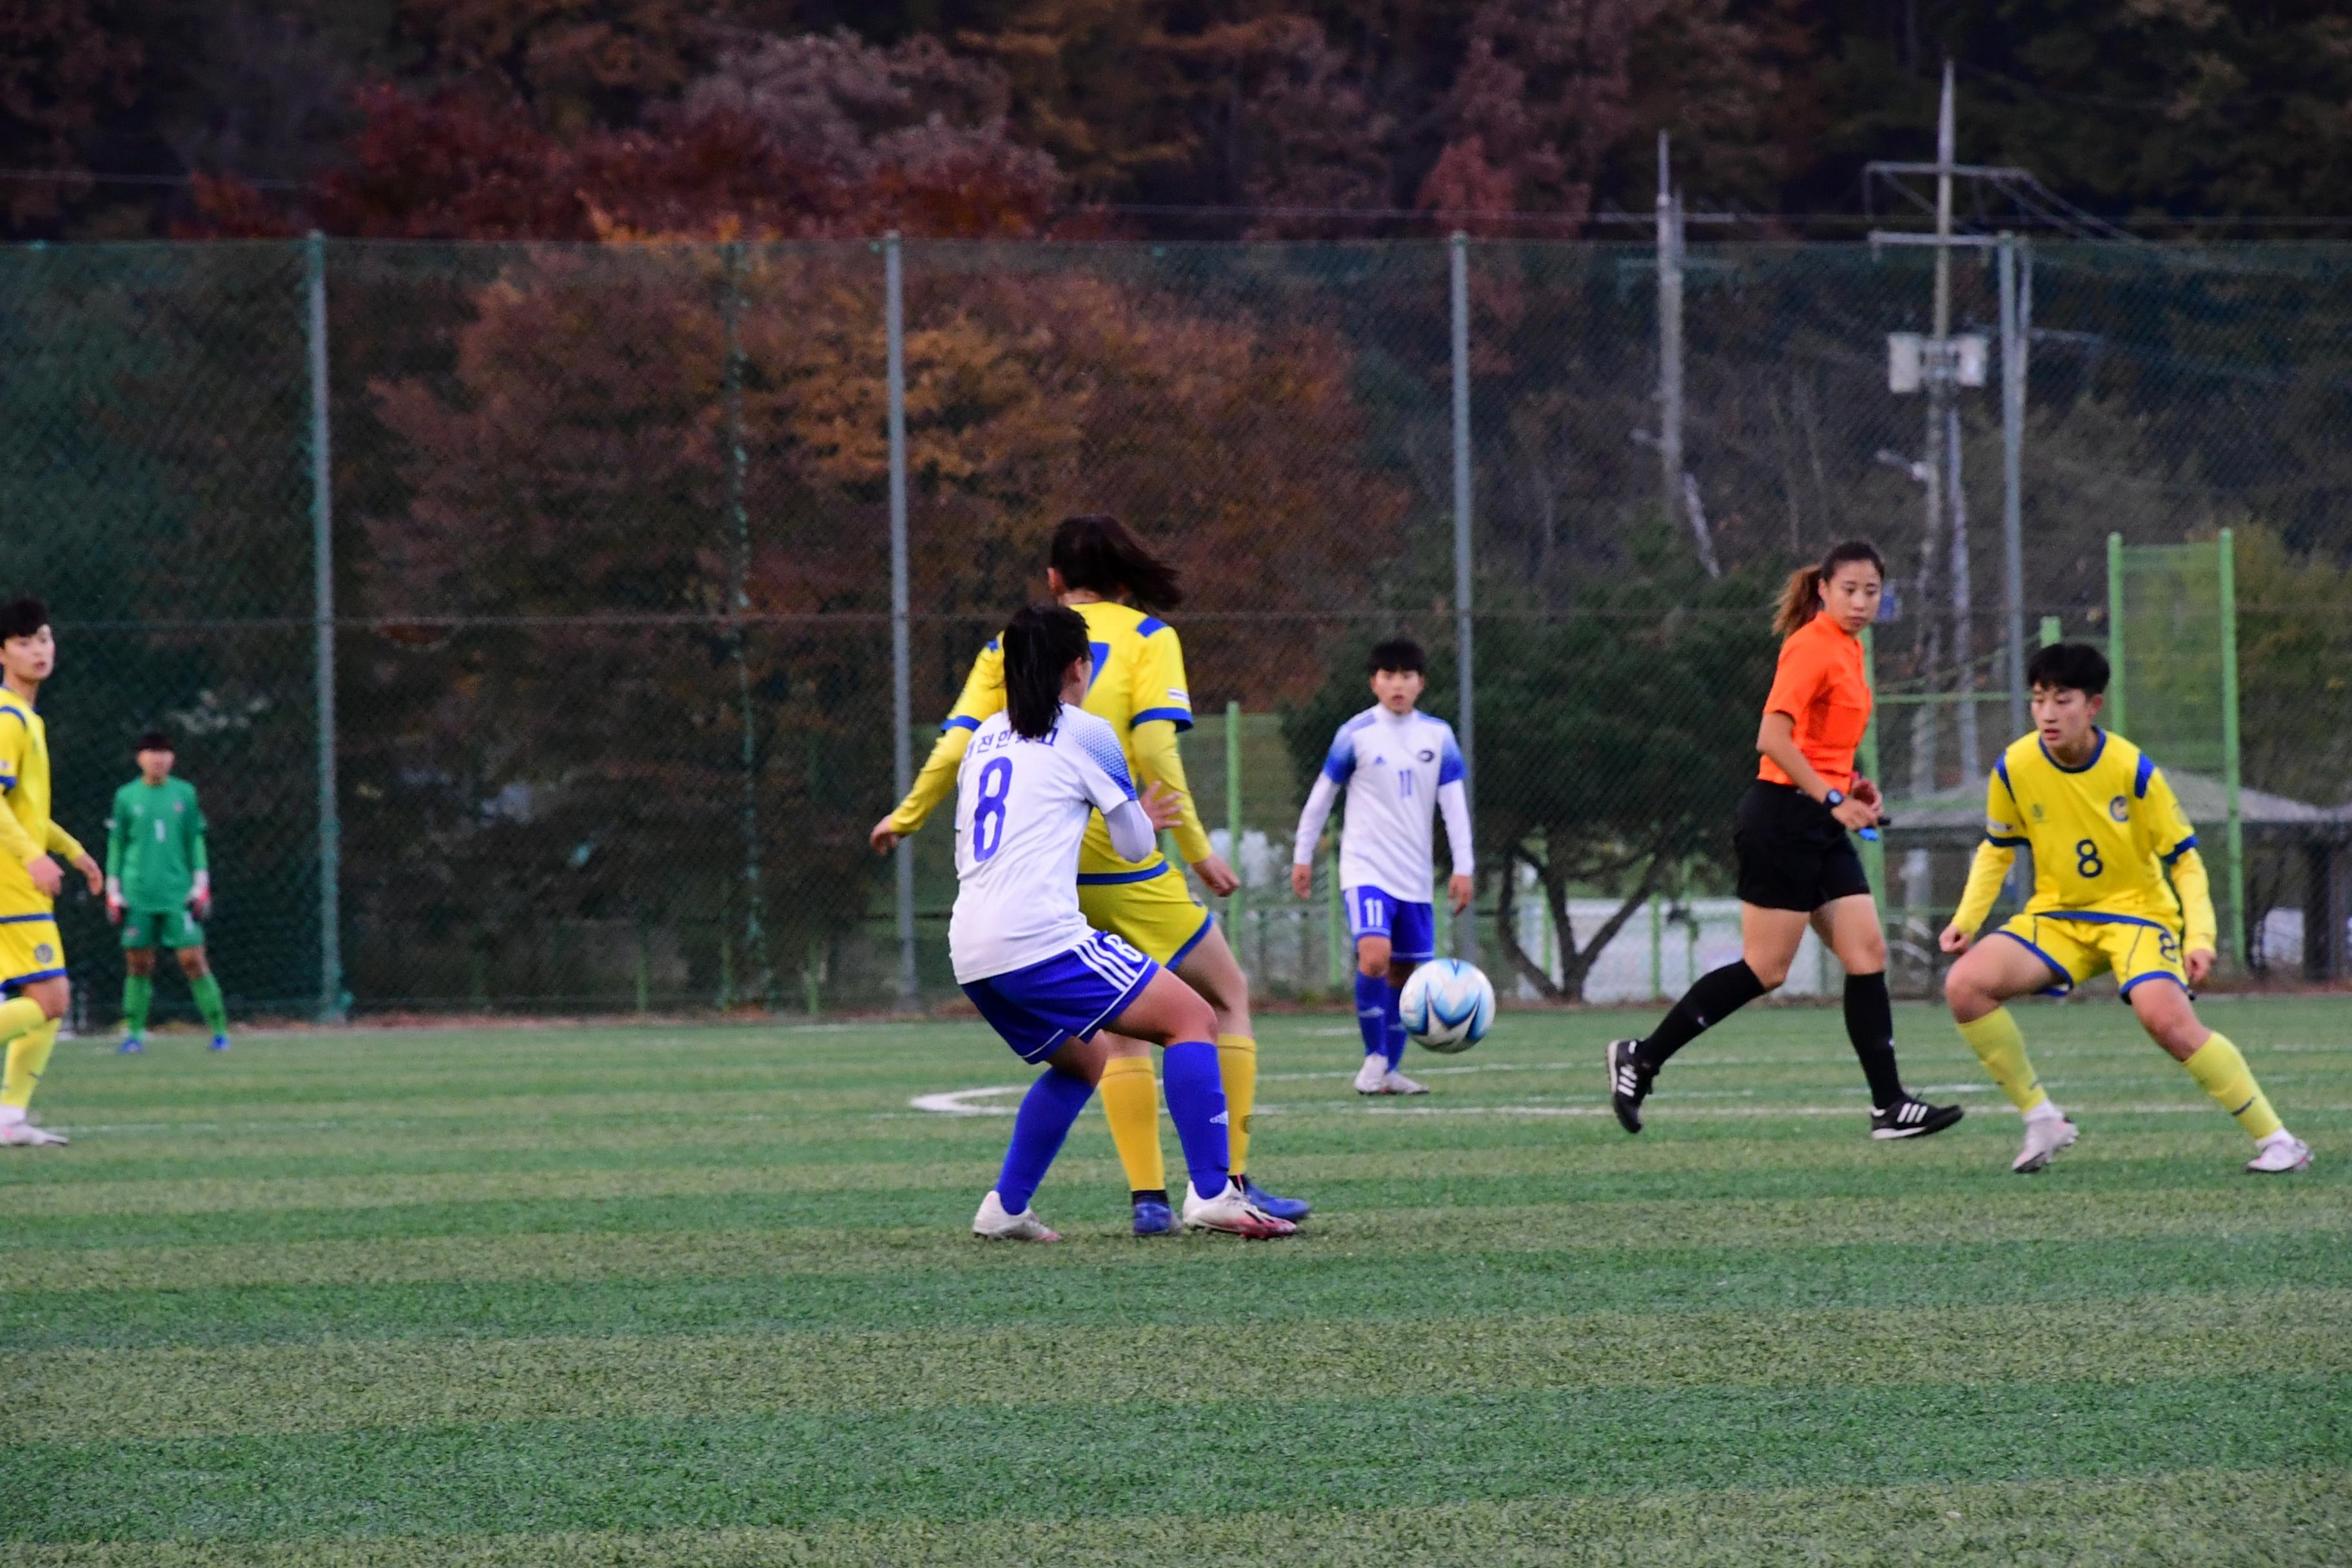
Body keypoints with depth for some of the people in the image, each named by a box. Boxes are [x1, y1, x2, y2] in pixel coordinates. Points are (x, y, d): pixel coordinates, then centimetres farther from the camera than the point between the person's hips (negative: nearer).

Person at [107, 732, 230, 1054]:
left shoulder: (185, 794, 7)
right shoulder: (126, 797, 6)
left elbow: (196, 842, 10)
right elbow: (116, 846, 10)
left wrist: (201, 887, 4)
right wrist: (113, 892, 6)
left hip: (178, 894, 0)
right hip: (138, 895, 0)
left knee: (193, 960, -6)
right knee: (138, 964, 0)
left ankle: (219, 1030, 0)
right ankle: (134, 1032, 9)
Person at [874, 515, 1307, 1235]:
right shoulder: (1147, 637, 2)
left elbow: (956, 747, 5)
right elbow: (1154, 749, -11)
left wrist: (906, 817, 21)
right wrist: (1197, 849, -6)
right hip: (1122, 866, -4)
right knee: (1228, 999, 9)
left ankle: (1148, 1197, 2)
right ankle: (1230, 1183, 0)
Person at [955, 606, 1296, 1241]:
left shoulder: (986, 737, 21)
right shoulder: (1086, 734, 3)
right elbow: (1137, 846, 8)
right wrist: (1137, 821, 33)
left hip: (970, 951, 7)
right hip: (1040, 937, -7)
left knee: (1083, 1062, 26)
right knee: (1192, 1019, 0)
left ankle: (1005, 1207, 16)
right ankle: (1211, 1193, -12)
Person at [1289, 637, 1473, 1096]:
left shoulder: (1438, 736, 4)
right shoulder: (1355, 735, -5)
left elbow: (1454, 802, 6)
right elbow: (1321, 796, 5)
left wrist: (1463, 868, 0)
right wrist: (1302, 857, 8)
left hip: (1415, 876, 4)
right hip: (1366, 869, -4)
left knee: (1404, 972, 7)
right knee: (1374, 956, -24)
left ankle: (1390, 1071, 19)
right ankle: (1375, 1057, -9)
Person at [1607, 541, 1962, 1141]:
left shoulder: (1847, 649, 15)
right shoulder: (1811, 646, -13)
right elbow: (1772, 737, -23)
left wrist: (1848, 787, 12)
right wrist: (1832, 799, -24)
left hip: (1821, 826, 9)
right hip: (1784, 817, -9)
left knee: (1868, 953, 2)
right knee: (1765, 968, -6)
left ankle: (1890, 1106, 0)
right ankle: (1641, 1058, 4)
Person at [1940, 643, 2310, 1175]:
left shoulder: (2132, 770, -17)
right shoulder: (2014, 768, -9)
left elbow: (2184, 858, -8)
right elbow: (1997, 848, 10)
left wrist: (2199, 937, -20)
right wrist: (1966, 920, -1)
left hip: (2136, 911, -4)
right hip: (2057, 917, 4)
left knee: (2168, 1018, -30)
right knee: (1965, 983, -19)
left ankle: (2276, 1140, -18)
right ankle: (2041, 1121, -5)